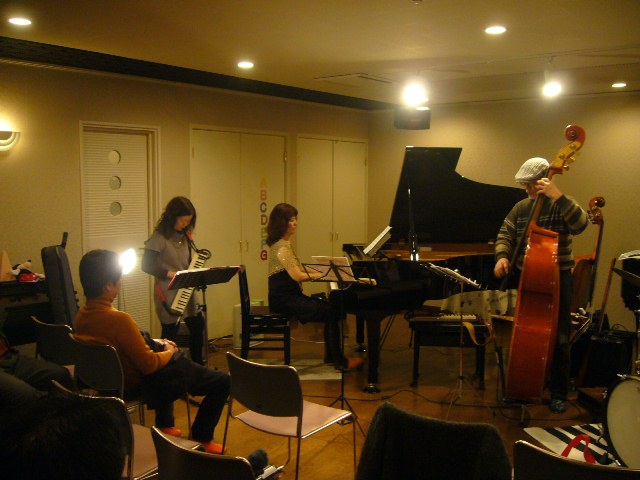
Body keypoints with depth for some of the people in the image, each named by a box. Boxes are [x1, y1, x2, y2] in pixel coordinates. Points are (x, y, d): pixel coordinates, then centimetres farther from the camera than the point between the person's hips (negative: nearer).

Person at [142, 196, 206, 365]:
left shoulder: (185, 235, 10)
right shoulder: (159, 237, -12)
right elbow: (147, 265, -16)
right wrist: (171, 274, -22)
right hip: (168, 293, -8)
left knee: (197, 326, 13)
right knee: (170, 333, -1)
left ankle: (197, 364, 29)